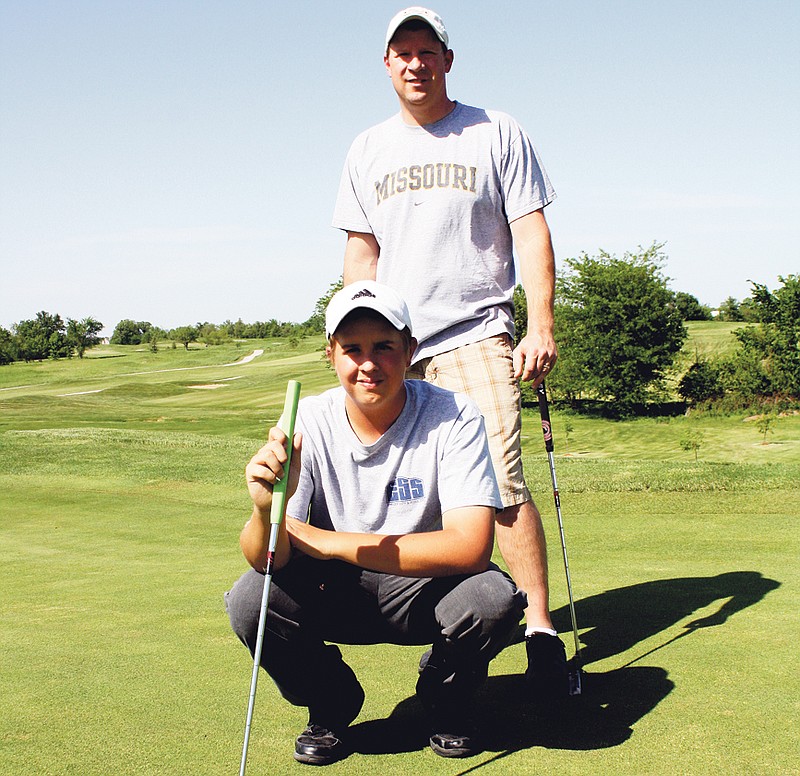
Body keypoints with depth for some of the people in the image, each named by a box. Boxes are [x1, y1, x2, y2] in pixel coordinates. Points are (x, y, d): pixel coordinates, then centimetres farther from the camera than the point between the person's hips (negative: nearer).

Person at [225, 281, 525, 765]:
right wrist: (267, 508, -48)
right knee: (250, 601, -25)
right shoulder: (309, 423, -16)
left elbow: (470, 547, -32)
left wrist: (327, 541, -29)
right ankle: (331, 707, 7)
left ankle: (447, 704, 5)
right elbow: (267, 558, -22)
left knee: (494, 599, -31)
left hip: (426, 588, -1)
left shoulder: (454, 417, -20)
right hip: (334, 593, 2)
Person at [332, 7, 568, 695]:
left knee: (502, 484, -15)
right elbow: (361, 252, 16)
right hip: (395, 347, 4)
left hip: (478, 336, -4)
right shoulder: (368, 151, 15)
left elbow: (532, 233, 0)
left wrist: (540, 326, -10)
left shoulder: (497, 134, 6)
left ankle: (541, 630, -9)